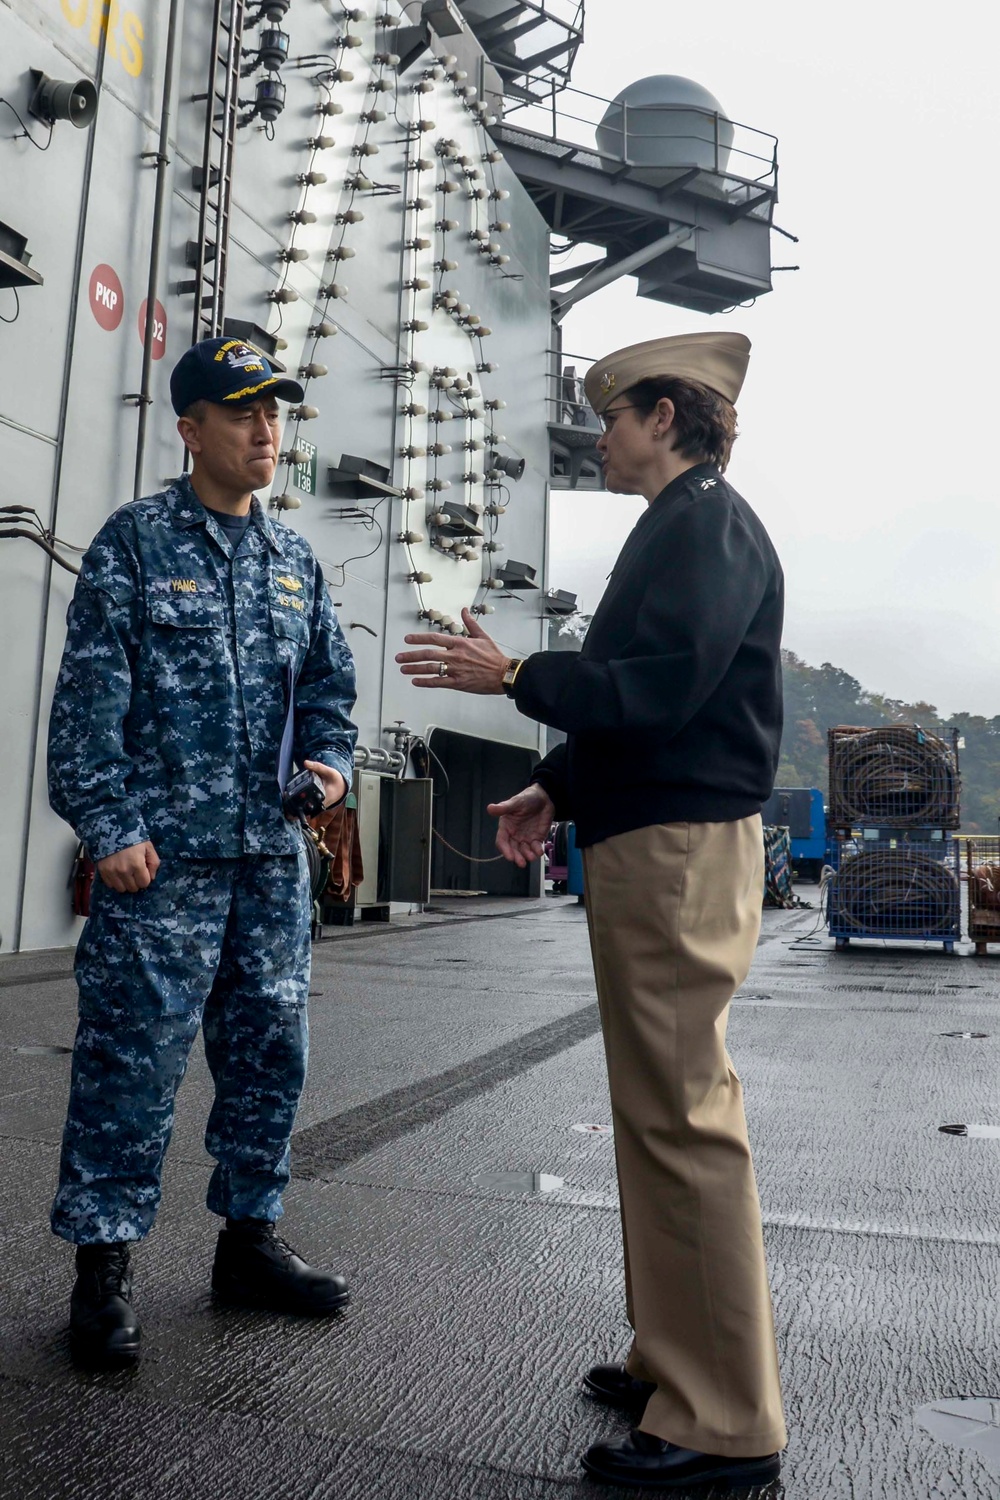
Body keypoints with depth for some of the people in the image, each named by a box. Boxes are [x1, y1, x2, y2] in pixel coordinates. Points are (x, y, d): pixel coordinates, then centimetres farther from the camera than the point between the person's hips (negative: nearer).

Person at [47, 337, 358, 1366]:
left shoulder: (295, 560, 16)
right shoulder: (136, 540, 0)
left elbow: (330, 683, 20)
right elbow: (90, 694, -6)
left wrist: (332, 762, 1)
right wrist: (108, 827, -12)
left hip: (274, 853, 6)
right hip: (161, 851, -6)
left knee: (271, 1051, 12)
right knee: (133, 1058, -1)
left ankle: (248, 1242, 28)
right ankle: (102, 1266, 16)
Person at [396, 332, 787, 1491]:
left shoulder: (707, 524, -9)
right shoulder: (676, 528, 23)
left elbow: (658, 690, -21)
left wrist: (516, 678, -11)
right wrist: (556, 789, 20)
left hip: (679, 850, -10)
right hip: (649, 844, 11)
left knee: (681, 1118, -6)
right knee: (657, 1112, 14)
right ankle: (678, 1363, 27)